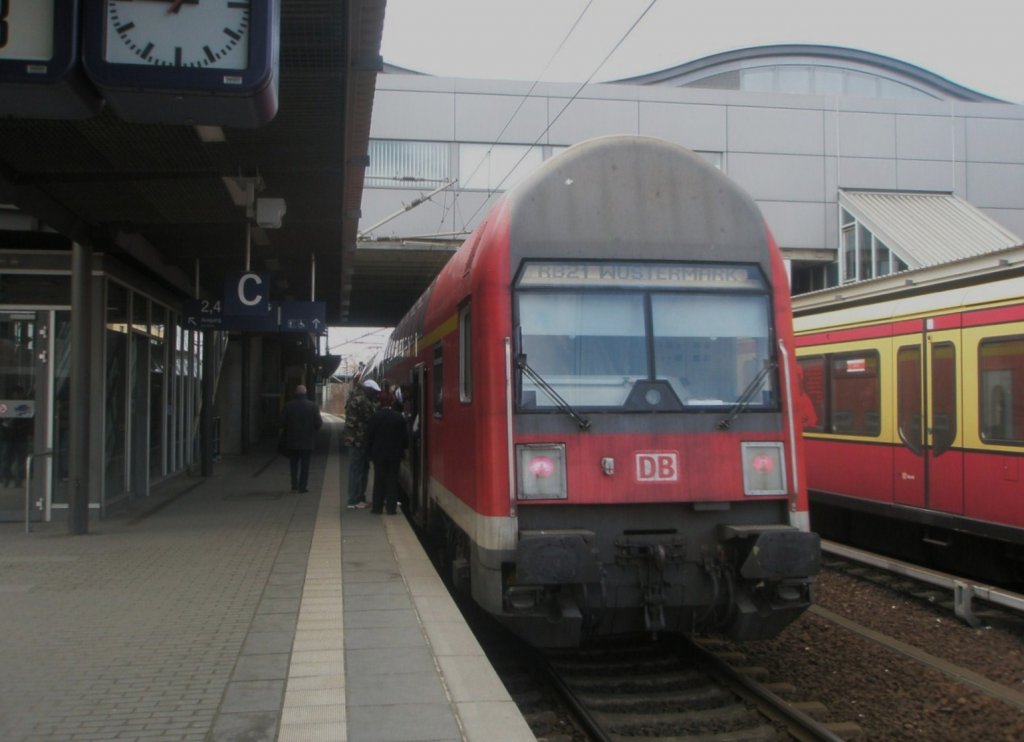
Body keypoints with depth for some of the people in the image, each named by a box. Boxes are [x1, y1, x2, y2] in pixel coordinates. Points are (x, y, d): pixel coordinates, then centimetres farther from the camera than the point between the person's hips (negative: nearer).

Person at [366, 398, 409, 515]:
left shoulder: (377, 415, -5)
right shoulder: (400, 418, -6)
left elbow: (370, 434, -2)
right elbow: (405, 436, -3)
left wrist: (369, 449, 6)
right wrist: (404, 448, 13)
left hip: (378, 453, 0)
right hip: (395, 454, 0)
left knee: (379, 480, 8)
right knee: (392, 480, 4)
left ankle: (377, 507, 8)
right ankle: (391, 508, 2)